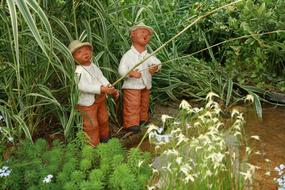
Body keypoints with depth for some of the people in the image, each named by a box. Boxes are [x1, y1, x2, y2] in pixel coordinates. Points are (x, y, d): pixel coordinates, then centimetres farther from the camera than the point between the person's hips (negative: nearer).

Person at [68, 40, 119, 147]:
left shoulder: (94, 67, 3)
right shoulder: (79, 71, -23)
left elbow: (102, 78, 5)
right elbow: (82, 86, -31)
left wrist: (112, 90, -9)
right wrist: (101, 89, -34)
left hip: (101, 99, 8)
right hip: (87, 102, -8)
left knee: (104, 119, 24)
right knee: (92, 125, 0)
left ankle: (105, 139, 47)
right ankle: (94, 145, 17)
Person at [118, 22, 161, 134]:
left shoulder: (148, 56, 3)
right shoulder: (128, 55, -12)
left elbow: (157, 62, -4)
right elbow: (121, 69, -18)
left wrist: (155, 68, -27)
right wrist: (131, 73, -35)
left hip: (146, 86, 6)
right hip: (132, 86, -6)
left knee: (144, 105, 19)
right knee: (132, 106, -3)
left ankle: (143, 120, 37)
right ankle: (131, 124, 7)